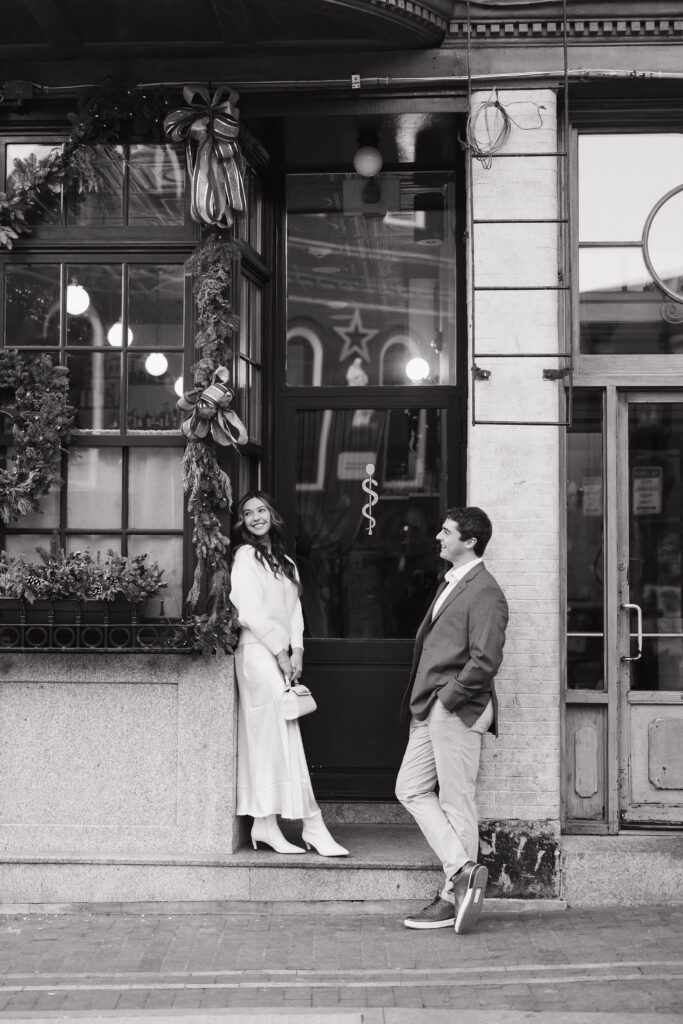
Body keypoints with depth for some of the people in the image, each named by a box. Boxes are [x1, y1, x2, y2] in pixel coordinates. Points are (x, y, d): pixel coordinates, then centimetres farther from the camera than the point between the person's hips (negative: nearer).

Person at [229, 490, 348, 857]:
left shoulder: (285, 562, 18)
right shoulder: (246, 556, -4)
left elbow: (294, 610, 14)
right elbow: (251, 611, -10)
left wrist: (296, 651, 0)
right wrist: (280, 651, -10)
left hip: (280, 655, 7)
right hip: (258, 652, -7)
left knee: (265, 740, 6)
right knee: (283, 735, -7)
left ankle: (264, 824, 8)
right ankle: (312, 824, -6)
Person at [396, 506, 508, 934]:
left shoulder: (484, 592, -12)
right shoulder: (450, 584, 18)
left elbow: (485, 661, -20)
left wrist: (448, 698, -15)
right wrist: (425, 700, 14)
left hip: (457, 710, -10)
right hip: (432, 709, 10)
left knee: (456, 803, -3)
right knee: (412, 789, 8)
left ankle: (454, 897, 4)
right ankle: (463, 868, 9)